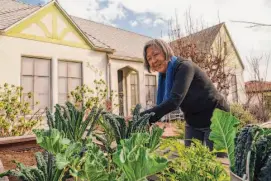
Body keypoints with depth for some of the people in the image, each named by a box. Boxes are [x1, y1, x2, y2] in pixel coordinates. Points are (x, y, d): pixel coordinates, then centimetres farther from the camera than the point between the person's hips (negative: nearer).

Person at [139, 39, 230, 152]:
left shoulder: (184, 67, -24)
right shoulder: (164, 76, 0)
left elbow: (174, 101, -37)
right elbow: (162, 105, -1)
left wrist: (142, 117, -41)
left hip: (215, 119, -7)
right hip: (193, 123, 7)